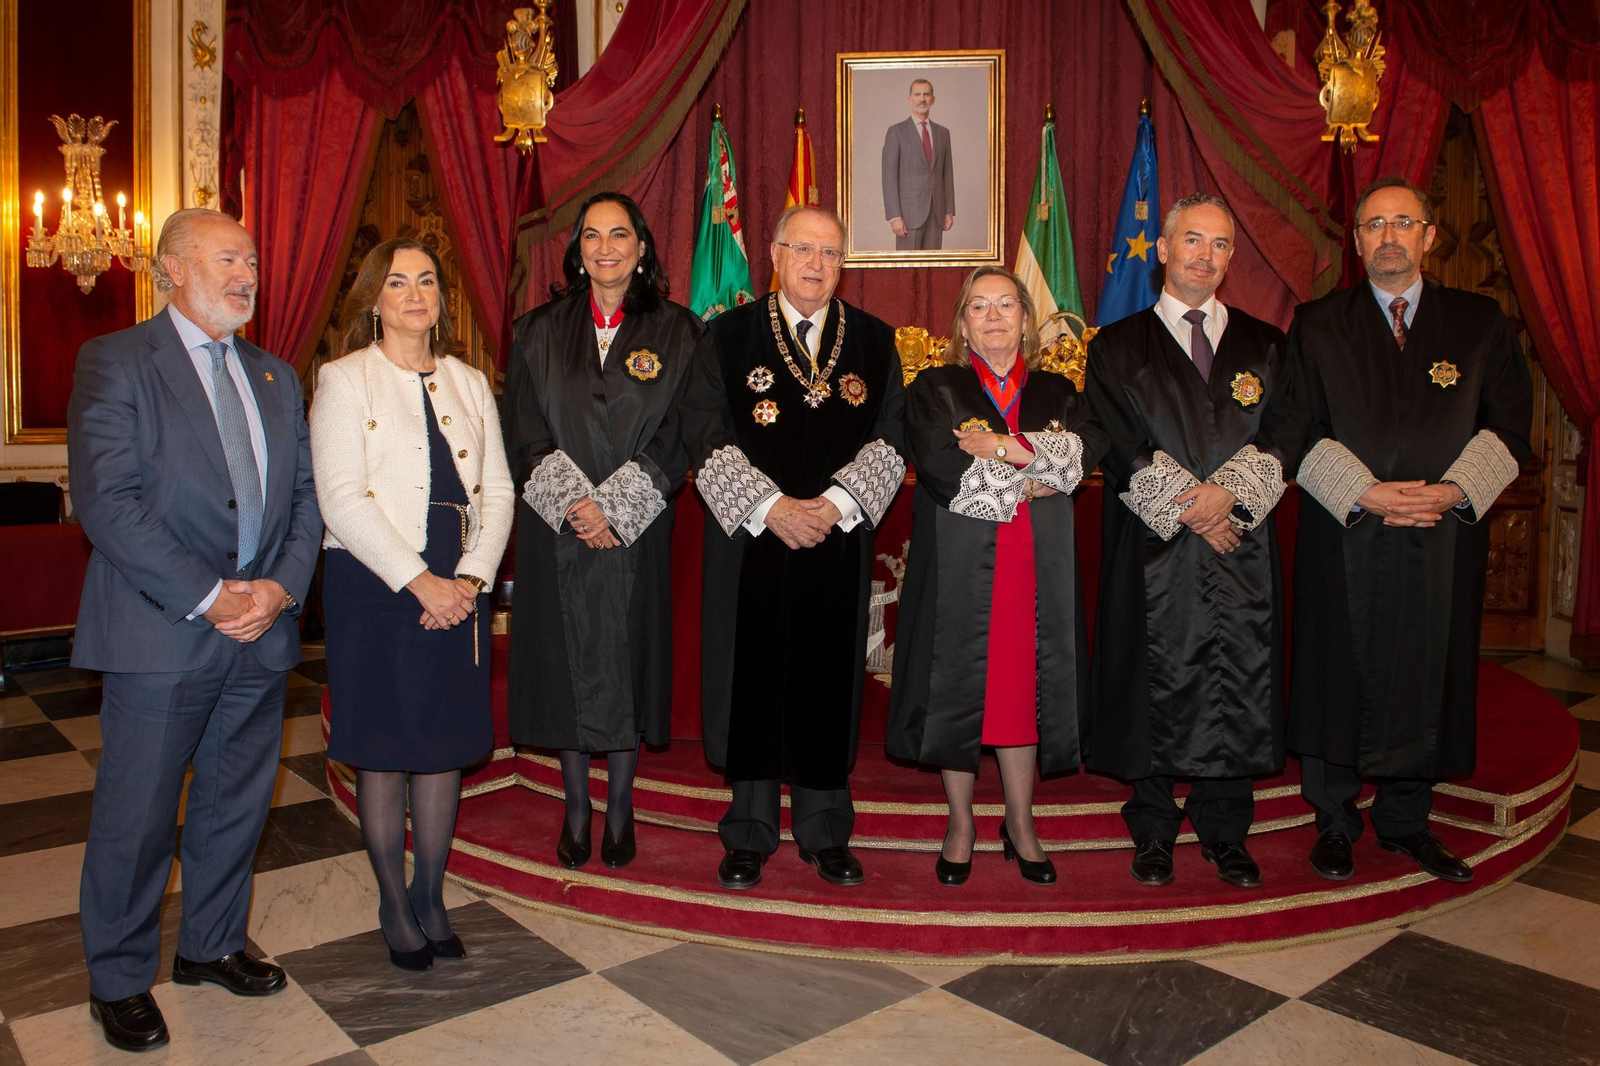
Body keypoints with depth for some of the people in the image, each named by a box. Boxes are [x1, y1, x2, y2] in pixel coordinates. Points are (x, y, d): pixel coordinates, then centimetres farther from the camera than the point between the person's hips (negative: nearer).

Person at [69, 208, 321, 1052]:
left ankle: (211, 945, 36)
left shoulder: (274, 377, 14)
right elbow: (106, 501, -14)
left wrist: (282, 585, -7)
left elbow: (303, 496, 10)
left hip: (262, 632, 5)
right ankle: (119, 981, 27)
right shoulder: (113, 362, -4)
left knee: (236, 804, 16)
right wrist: (207, 598, -18)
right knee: (136, 817, 7)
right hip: (161, 634, -5)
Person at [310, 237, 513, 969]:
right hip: (373, 588, -4)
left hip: (458, 590, 4)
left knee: (446, 744, 9)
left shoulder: (469, 384, 12)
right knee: (383, 751, 5)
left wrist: (470, 579, -8)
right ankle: (394, 904, 21)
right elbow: (343, 499, -11)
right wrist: (418, 581, -16)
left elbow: (498, 491, 6)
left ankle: (431, 896, 24)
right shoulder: (343, 381, -1)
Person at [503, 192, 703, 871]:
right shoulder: (541, 331, 8)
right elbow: (524, 433, 2)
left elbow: (675, 435, -4)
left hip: (635, 529, -1)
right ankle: (576, 810, 21)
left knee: (627, 662, 4)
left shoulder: (673, 331, 3)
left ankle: (620, 808, 21)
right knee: (565, 663, 6)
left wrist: (611, 505, -13)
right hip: (556, 530, 1)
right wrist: (573, 501, -13)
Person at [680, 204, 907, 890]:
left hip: (839, 542, 2)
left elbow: (891, 436, 2)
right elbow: (705, 436, -5)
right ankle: (749, 835, 19)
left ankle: (825, 832, 22)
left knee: (829, 680, 6)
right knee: (752, 679, 4)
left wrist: (836, 504, -13)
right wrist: (770, 507, -15)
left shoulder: (874, 342, 8)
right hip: (749, 537, -1)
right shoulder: (728, 336, 2)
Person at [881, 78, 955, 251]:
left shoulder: (942, 133, 13)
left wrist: (949, 211, 7)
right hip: (909, 211, -5)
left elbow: (947, 173, 14)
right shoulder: (896, 132, -3)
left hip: (936, 212, 5)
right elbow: (889, 176, -8)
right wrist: (894, 216, -16)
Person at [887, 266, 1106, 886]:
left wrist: (1002, 448, -12)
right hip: (959, 565, -2)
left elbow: (1085, 454, -6)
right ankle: (960, 826, 16)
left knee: (1025, 684, 5)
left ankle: (1020, 824, 21)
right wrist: (1032, 476, -8)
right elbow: (941, 470, -14)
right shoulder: (934, 391, 4)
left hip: (1038, 566, 3)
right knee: (957, 685, 1)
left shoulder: (1057, 394, 13)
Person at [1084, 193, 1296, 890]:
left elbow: (1278, 438, 3)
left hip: (1240, 547, 2)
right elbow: (1121, 451, -4)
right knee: (1155, 683, 3)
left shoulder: (1263, 345, 13)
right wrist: (1190, 510, -12)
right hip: (1154, 550, -2)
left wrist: (1227, 493, -14)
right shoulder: (1117, 347, 5)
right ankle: (1153, 830, 18)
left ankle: (1225, 831, 21)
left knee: (1236, 681, 5)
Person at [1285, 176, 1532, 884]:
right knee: (1339, 678, 4)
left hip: (1444, 541, 2)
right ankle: (1334, 823, 19)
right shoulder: (1317, 325, 4)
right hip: (1344, 539, -1)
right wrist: (1366, 493, -15)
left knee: (1426, 679, 8)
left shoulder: (1480, 322, 9)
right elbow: (1303, 433, -3)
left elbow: (1509, 427, 3)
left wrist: (1453, 491, -13)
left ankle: (1405, 820, 25)